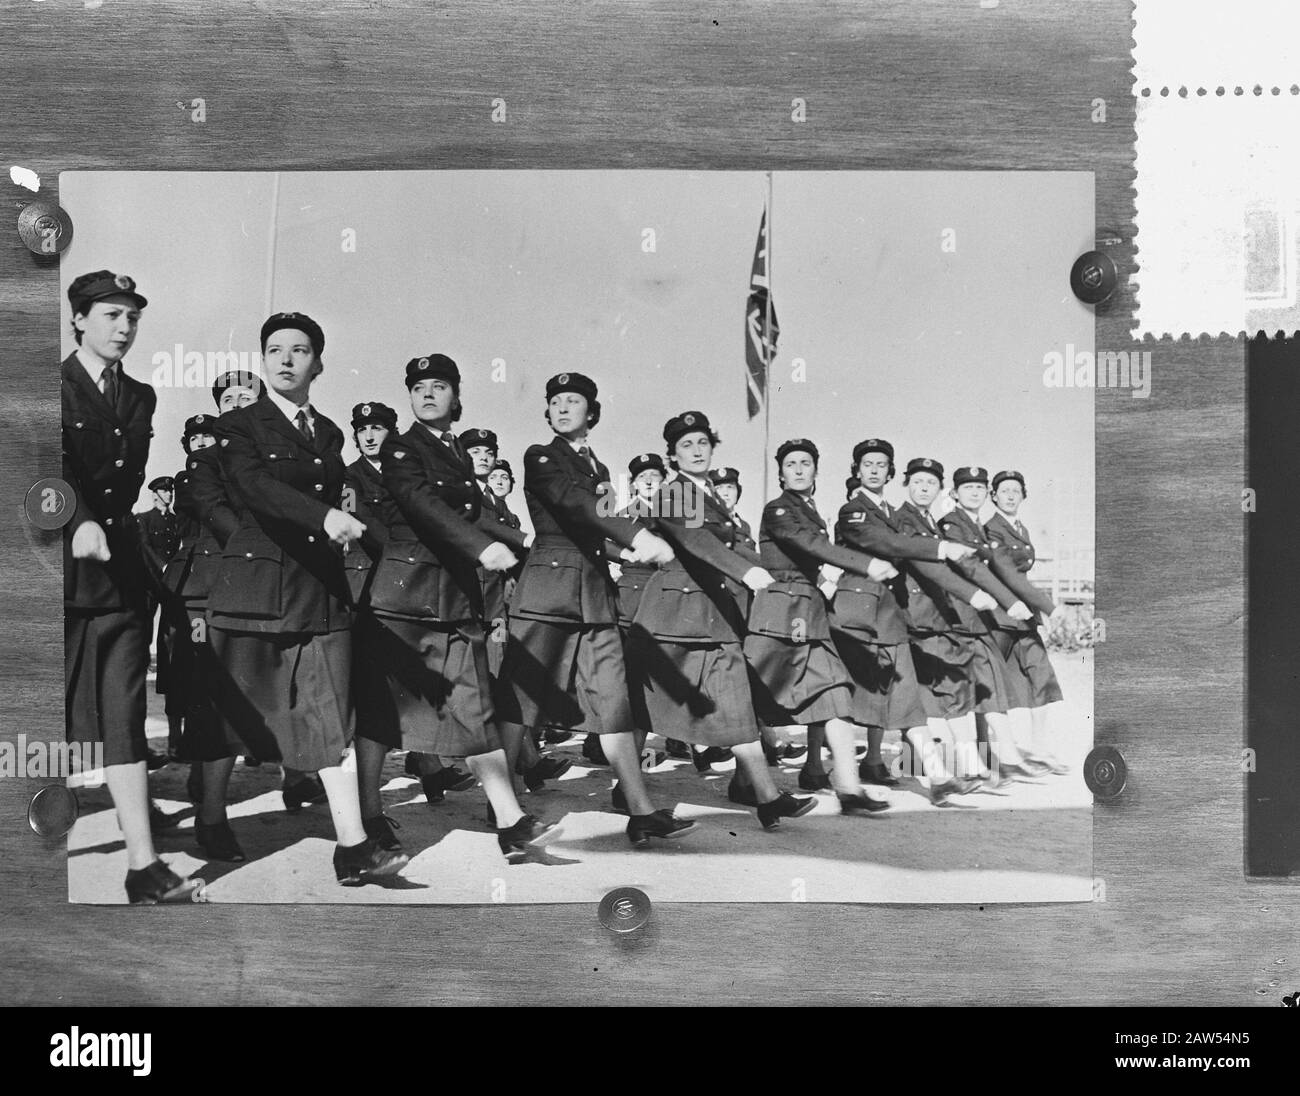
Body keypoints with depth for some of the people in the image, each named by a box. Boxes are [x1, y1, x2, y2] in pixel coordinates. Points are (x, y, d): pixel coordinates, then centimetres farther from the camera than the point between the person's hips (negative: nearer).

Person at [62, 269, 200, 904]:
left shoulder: (141, 398, 15)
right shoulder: (56, 386, -2)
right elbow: (56, 466, -17)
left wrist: (108, 526, 11)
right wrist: (82, 523, -31)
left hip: (117, 566, 4)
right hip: (66, 564, -4)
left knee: (123, 719, 0)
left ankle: (143, 869, -1)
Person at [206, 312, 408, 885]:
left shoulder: (329, 433, 17)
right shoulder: (236, 425, 1)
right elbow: (255, 485, -18)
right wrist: (325, 517, -32)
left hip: (321, 585, 4)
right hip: (254, 582, -3)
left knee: (332, 714, -4)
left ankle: (353, 848, -8)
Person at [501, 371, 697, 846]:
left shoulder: (599, 468, 23)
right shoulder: (540, 457, 2)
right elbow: (573, 502, -17)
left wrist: (634, 544, -2)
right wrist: (639, 535, -29)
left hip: (597, 594, 5)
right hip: (547, 588, -5)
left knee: (613, 699, -2)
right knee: (525, 701, -3)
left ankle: (641, 812, -4)